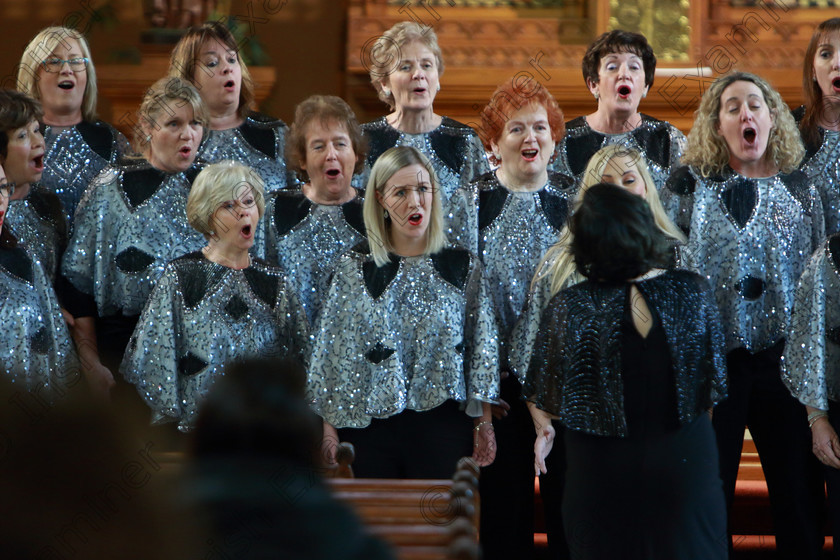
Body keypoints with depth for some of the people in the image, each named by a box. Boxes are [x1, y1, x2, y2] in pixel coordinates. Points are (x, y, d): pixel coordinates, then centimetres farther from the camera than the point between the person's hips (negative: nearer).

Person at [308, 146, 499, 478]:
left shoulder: (463, 267, 5)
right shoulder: (353, 269, 3)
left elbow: (482, 349, 6)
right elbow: (330, 353, 3)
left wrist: (484, 425, 3)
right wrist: (330, 427, -1)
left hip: (444, 426, 0)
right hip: (369, 425, 0)